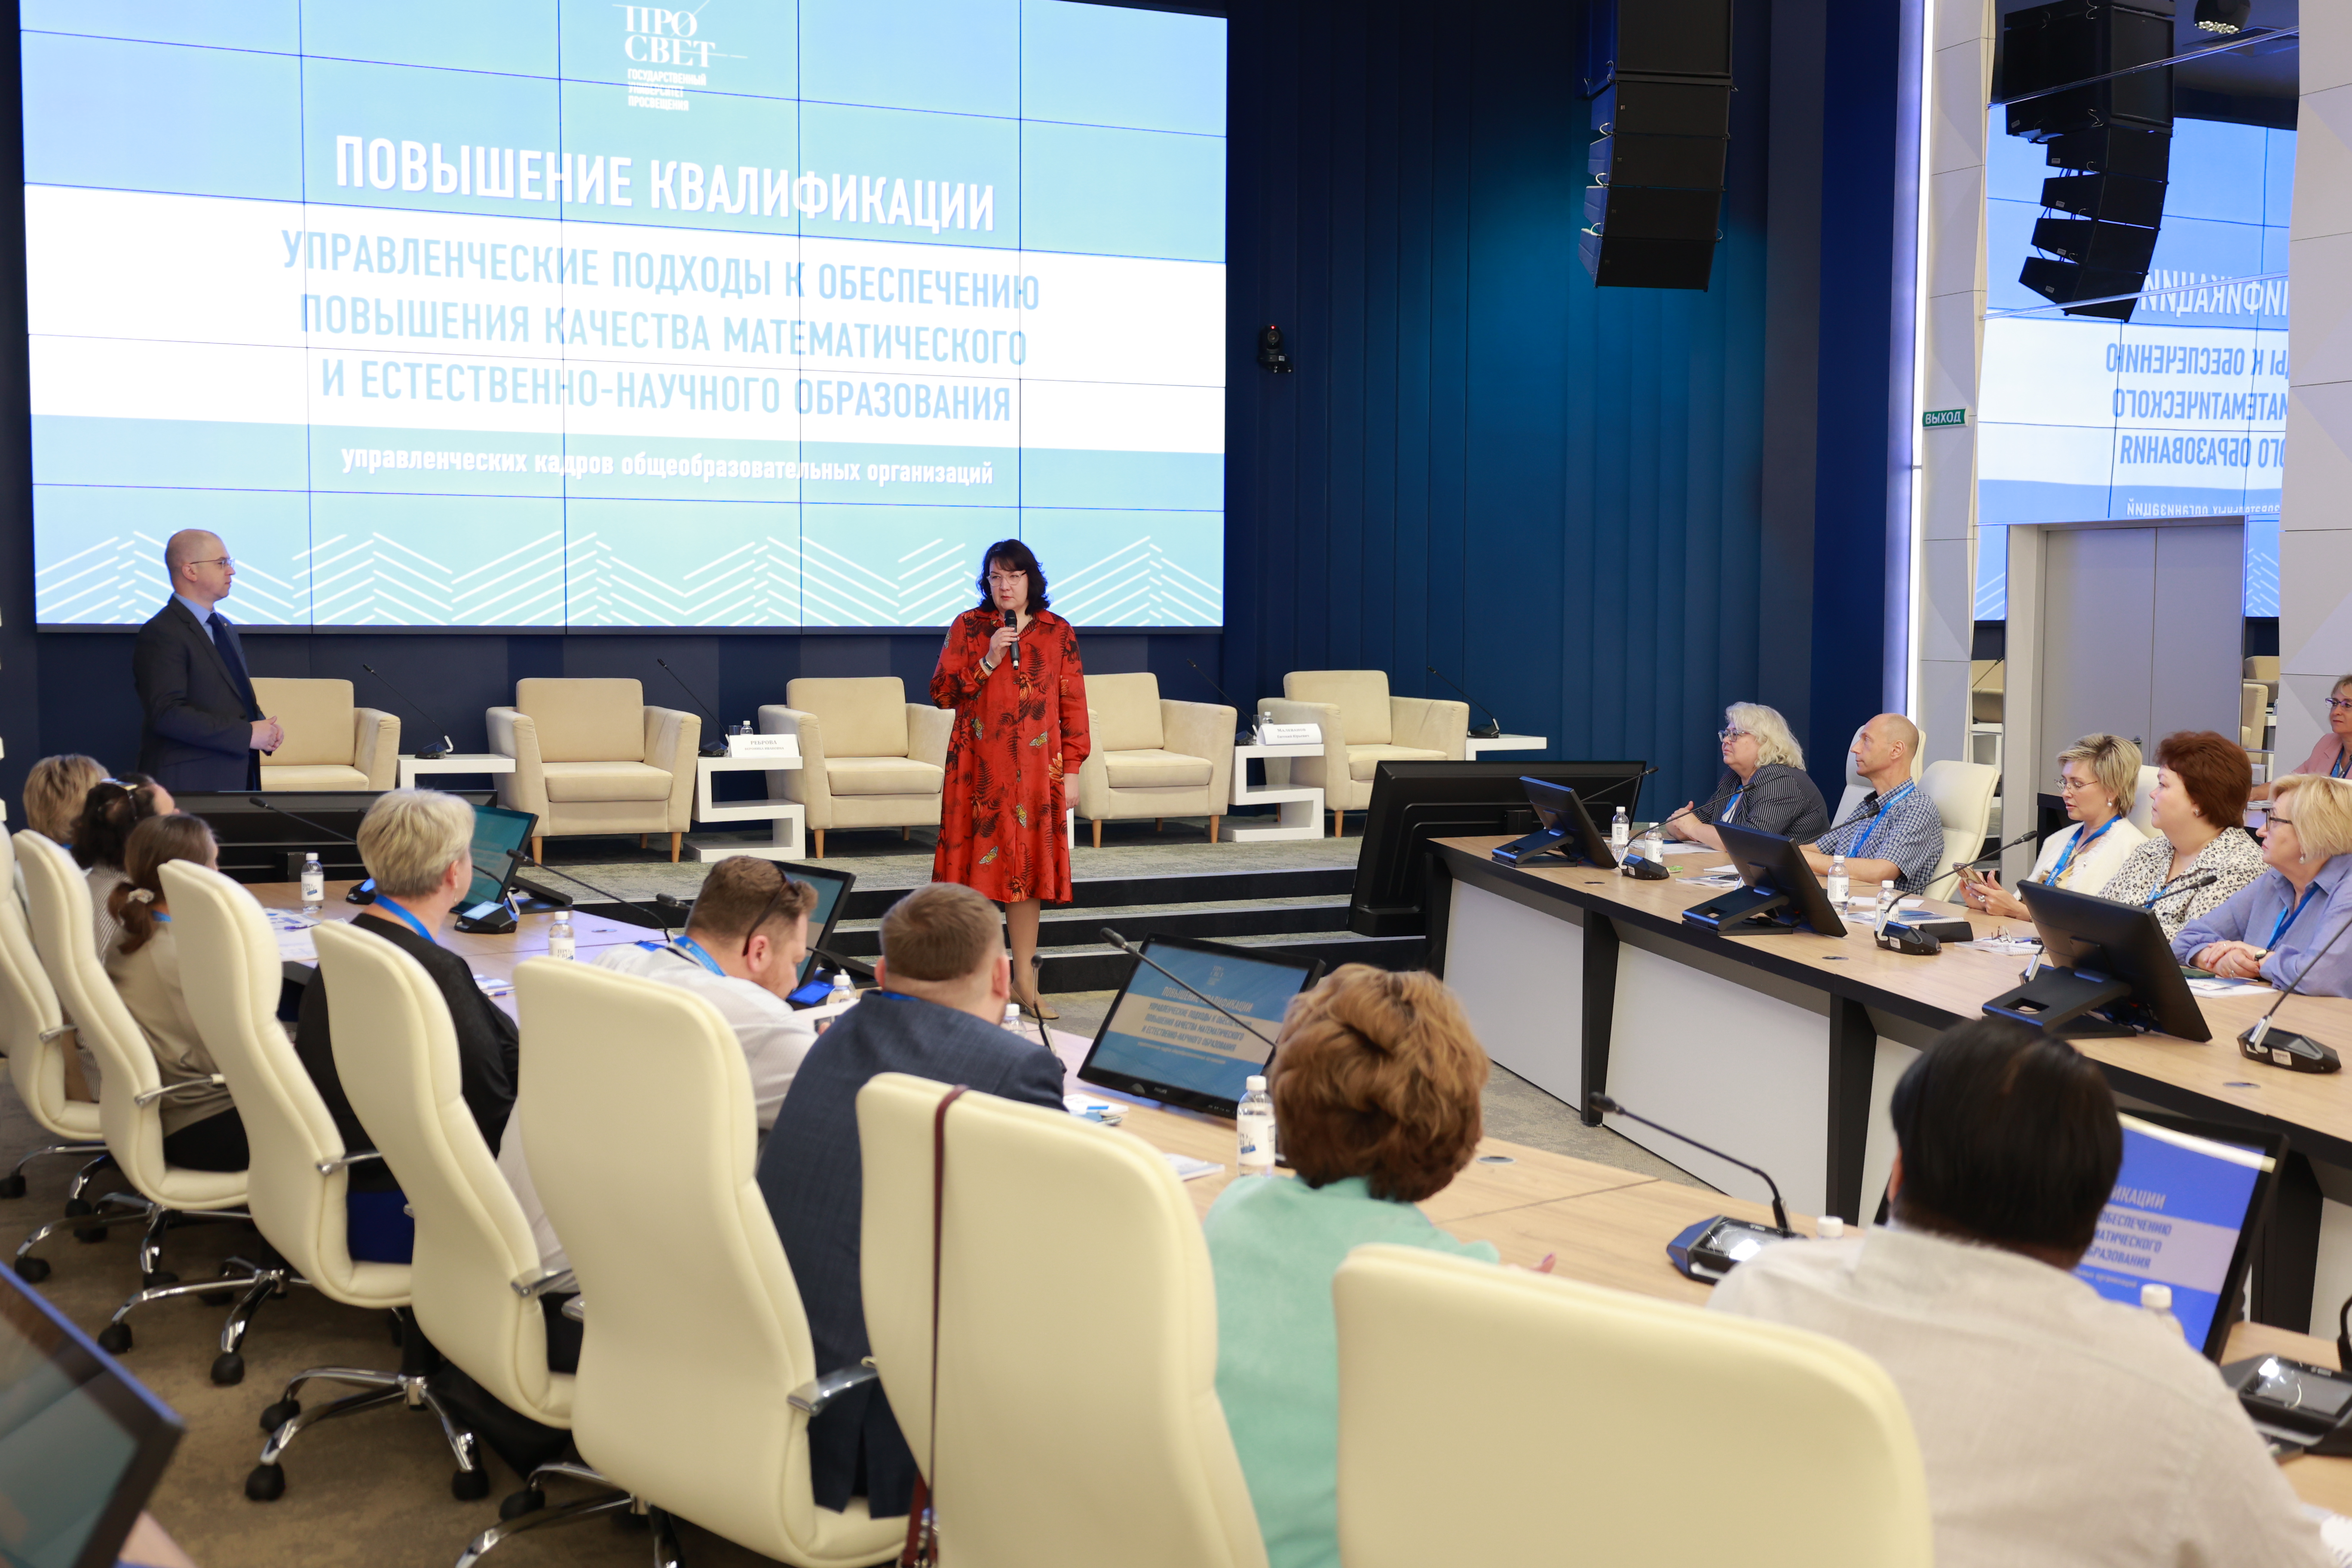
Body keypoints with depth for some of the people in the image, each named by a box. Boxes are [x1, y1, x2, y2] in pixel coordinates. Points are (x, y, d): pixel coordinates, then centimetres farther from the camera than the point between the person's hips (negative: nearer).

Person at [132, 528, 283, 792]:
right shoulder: (161, 634, -11)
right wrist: (247, 734, -21)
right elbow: (168, 713, -21)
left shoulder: (224, 627, 18)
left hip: (238, 779, 8)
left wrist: (264, 727, 4)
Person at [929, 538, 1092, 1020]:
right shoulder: (968, 627, 4)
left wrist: (1071, 770, 0)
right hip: (979, 767, -1)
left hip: (1034, 769, 1)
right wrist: (987, 663, -13)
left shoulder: (1058, 633, 5)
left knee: (1026, 866, 3)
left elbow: (1073, 705, 5)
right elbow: (941, 693, -1)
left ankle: (1024, 982, 10)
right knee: (977, 865, -1)